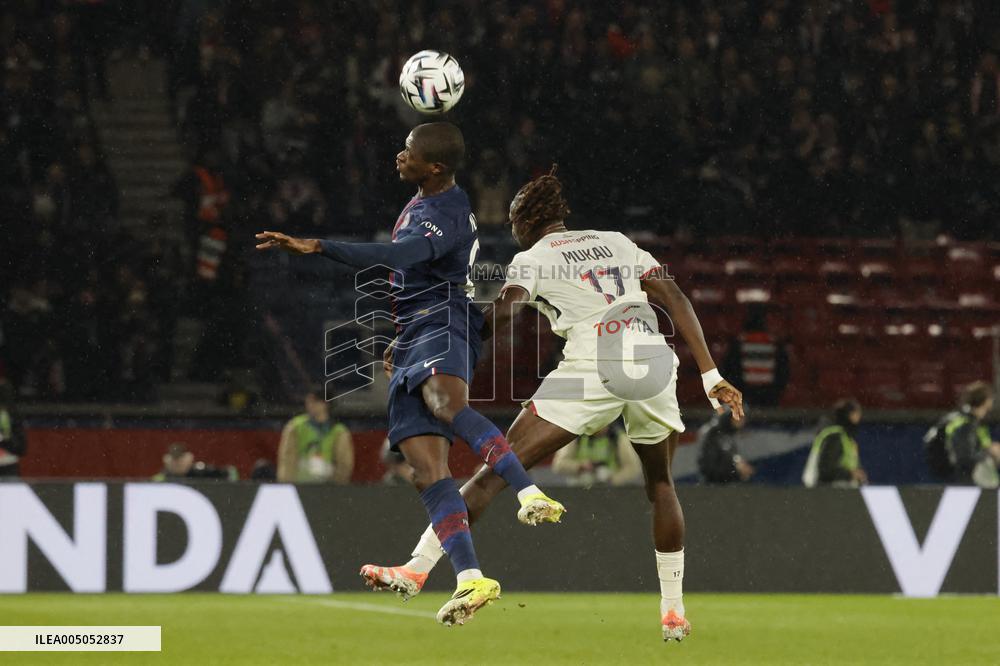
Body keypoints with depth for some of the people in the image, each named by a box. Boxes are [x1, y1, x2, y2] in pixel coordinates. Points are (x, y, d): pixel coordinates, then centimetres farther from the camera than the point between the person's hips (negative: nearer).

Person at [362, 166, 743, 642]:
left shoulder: (532, 259, 11)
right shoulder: (617, 242, 24)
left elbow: (504, 310, -8)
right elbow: (675, 299, 15)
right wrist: (711, 376, 13)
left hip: (592, 369, -4)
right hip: (654, 361, 5)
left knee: (498, 468, -2)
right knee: (660, 484, 26)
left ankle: (417, 569, -8)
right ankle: (674, 612, 25)